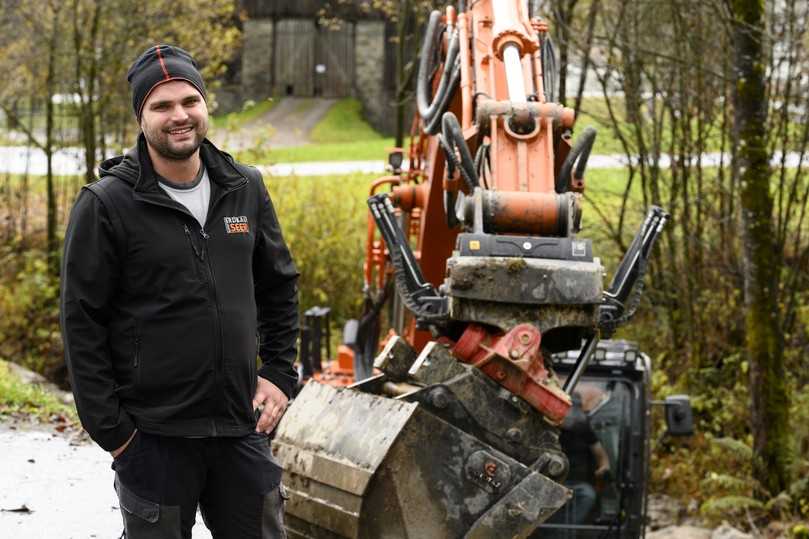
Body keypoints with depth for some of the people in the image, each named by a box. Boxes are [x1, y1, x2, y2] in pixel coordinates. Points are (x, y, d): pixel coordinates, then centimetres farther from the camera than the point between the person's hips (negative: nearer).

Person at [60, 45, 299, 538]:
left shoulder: (245, 190, 6)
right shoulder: (106, 205, -8)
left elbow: (280, 287, 18)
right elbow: (83, 324, -8)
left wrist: (280, 374, 8)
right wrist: (110, 428, -11)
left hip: (242, 427, 4)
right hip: (153, 436, -4)